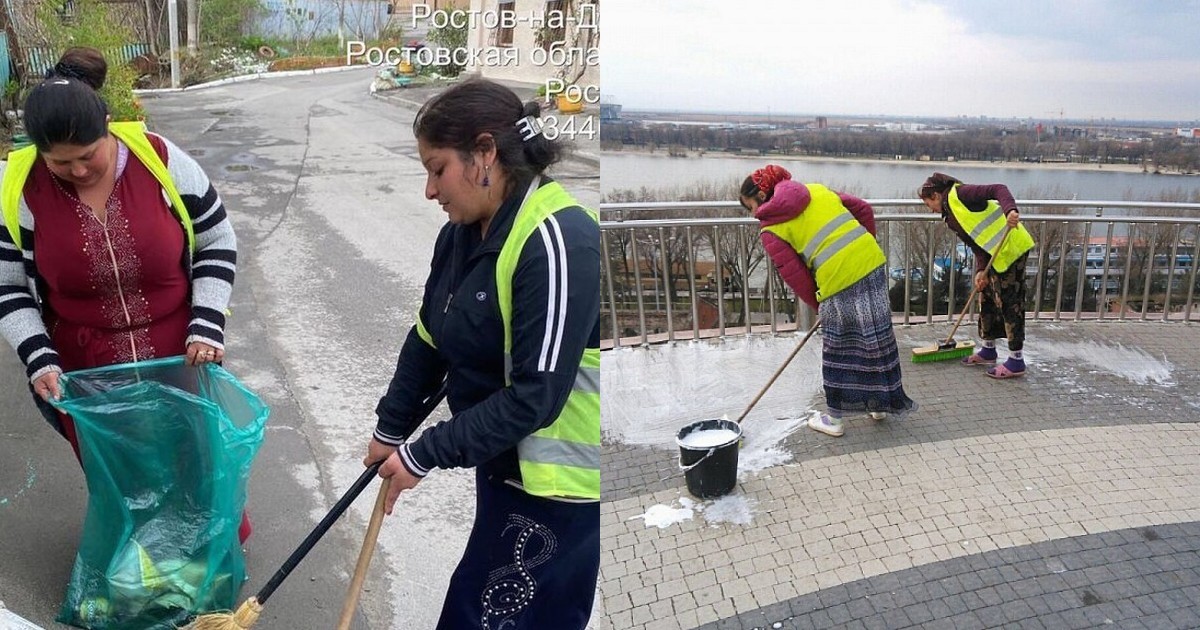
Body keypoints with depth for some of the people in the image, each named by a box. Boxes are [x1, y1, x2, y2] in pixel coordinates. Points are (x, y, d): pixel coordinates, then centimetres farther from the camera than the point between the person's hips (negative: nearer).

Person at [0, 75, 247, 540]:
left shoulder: (161, 160, -13)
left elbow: (218, 245, -4)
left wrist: (206, 327, -13)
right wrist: (39, 358, -15)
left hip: (179, 356, 0)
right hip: (87, 372, 1)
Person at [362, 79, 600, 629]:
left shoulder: (559, 243, -26)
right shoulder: (464, 233, 1)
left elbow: (535, 397, -26)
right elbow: (429, 339, 13)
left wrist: (424, 455, -18)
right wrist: (390, 430, 16)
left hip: (559, 480, -8)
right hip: (504, 460, 8)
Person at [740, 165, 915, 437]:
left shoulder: (770, 230, 0)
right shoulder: (816, 190, 16)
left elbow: (795, 277, 0)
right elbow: (864, 209, 15)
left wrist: (819, 306, 13)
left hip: (839, 284, -6)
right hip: (873, 265, 6)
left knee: (838, 351, 10)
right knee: (878, 339, 19)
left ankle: (834, 419, 24)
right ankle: (880, 404, 37)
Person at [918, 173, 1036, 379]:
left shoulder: (960, 194, -8)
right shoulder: (951, 217, 16)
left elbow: (998, 190, -19)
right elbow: (978, 243, 11)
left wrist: (1010, 210, -38)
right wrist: (981, 271, -2)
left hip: (1011, 248, -10)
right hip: (994, 255, 10)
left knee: (1009, 303, -5)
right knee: (987, 299, 18)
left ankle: (1016, 361, 3)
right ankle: (988, 350, 33)